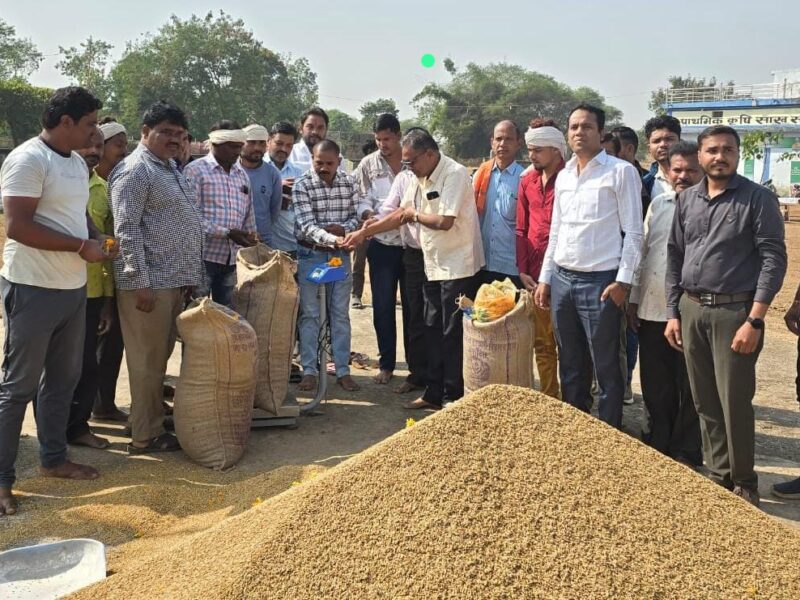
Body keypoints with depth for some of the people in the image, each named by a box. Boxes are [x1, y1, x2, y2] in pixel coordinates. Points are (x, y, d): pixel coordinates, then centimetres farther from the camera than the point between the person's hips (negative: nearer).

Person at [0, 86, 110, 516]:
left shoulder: (77, 162, 12)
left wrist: (99, 237, 4)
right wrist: (82, 247, -19)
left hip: (73, 288, 9)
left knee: (62, 379, 17)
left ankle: (53, 458, 31)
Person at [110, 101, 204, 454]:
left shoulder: (170, 168, 17)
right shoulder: (134, 171, -12)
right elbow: (127, 230, -18)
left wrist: (190, 276, 20)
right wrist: (141, 282, -22)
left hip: (175, 280, 9)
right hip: (150, 283, -9)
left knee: (160, 358, 16)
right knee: (147, 361, -1)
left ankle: (155, 423, 26)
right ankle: (145, 436, 8)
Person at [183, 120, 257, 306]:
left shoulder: (242, 174, 15)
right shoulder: (195, 170, -5)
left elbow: (249, 218, 19)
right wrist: (228, 233, -18)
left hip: (232, 260, 6)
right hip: (203, 257, -6)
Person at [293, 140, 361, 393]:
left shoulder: (349, 184, 0)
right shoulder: (302, 185, -11)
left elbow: (355, 216, 7)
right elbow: (307, 226, -20)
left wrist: (344, 228, -15)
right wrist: (333, 239, -35)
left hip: (340, 254, 3)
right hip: (310, 254, -3)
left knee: (340, 313, 7)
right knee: (309, 313, 3)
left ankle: (343, 370, 14)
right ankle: (309, 370, 12)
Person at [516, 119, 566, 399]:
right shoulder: (527, 180, 11)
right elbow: (521, 229, 13)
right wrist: (522, 270, 5)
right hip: (535, 275, 5)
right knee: (542, 343, 12)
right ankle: (548, 399, 24)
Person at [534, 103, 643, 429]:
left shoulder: (621, 172, -5)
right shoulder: (563, 175, 14)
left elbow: (633, 231, -8)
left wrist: (623, 280, -14)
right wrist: (545, 278, 14)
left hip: (600, 281, -6)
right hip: (561, 279, 6)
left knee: (606, 368, 2)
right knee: (570, 365, 15)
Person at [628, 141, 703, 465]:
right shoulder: (658, 204, 11)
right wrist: (633, 299, 12)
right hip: (652, 309, 5)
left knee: (689, 388, 6)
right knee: (655, 385, 14)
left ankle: (687, 452, 20)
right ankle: (657, 443, 30)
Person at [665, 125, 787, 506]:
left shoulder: (758, 198, -5)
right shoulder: (686, 200, 10)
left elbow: (774, 259, -9)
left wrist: (754, 321, -15)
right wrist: (672, 313, 7)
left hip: (734, 311, -5)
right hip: (691, 310, 5)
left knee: (734, 403, -1)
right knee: (705, 402, 11)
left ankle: (743, 484, 16)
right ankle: (718, 475, 25)